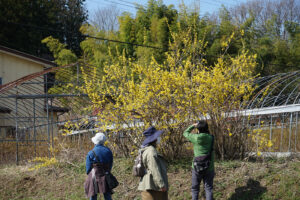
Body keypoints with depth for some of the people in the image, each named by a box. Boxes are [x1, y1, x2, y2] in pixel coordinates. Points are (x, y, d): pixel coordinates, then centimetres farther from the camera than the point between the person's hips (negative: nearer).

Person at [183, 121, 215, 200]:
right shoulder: (211, 137, -7)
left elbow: (185, 133, 4)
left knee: (195, 188, 14)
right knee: (208, 188, 10)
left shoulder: (196, 137, -14)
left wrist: (193, 126, 15)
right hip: (209, 168, 2)